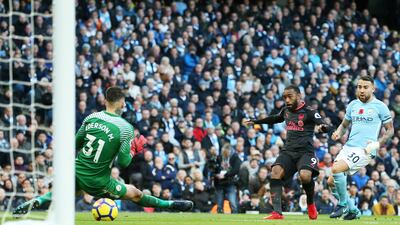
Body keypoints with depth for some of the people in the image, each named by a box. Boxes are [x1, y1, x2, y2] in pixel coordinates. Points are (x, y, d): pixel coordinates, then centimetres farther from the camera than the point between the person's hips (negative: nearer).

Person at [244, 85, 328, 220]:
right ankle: (277, 212, -26)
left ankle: (311, 204, 1)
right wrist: (255, 122, 45)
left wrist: (322, 127, -39)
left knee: (305, 175, -32)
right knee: (276, 171, -22)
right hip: (288, 151, 5)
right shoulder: (286, 111, 15)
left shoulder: (308, 112, -4)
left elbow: (324, 125, -14)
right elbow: (275, 119, 37)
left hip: (305, 151, -5)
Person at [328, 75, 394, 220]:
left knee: (336, 169, -26)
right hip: (348, 147, 7)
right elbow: (344, 124, 25)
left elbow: (390, 130, 2)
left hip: (364, 150, -7)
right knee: (331, 181, 0)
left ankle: (343, 204, -7)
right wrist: (338, 133, 3)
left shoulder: (379, 106, -2)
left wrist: (377, 144, -13)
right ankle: (353, 210, 17)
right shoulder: (353, 105, 14)